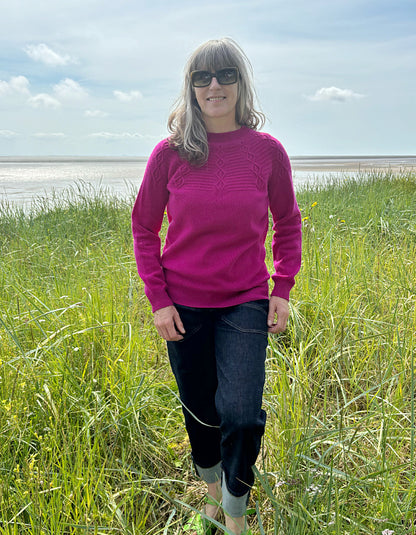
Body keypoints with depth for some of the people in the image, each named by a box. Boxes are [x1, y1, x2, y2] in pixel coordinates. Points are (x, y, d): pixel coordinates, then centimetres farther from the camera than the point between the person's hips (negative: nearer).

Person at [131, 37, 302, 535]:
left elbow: (286, 222, 8)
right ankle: (211, 491, 44)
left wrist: (282, 289, -1)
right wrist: (157, 298, -4)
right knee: (199, 411, 14)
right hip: (183, 304, 1)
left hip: (245, 303, 0)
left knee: (241, 415, -11)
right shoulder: (170, 152, -6)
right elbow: (144, 227, 3)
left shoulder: (267, 150, -4)